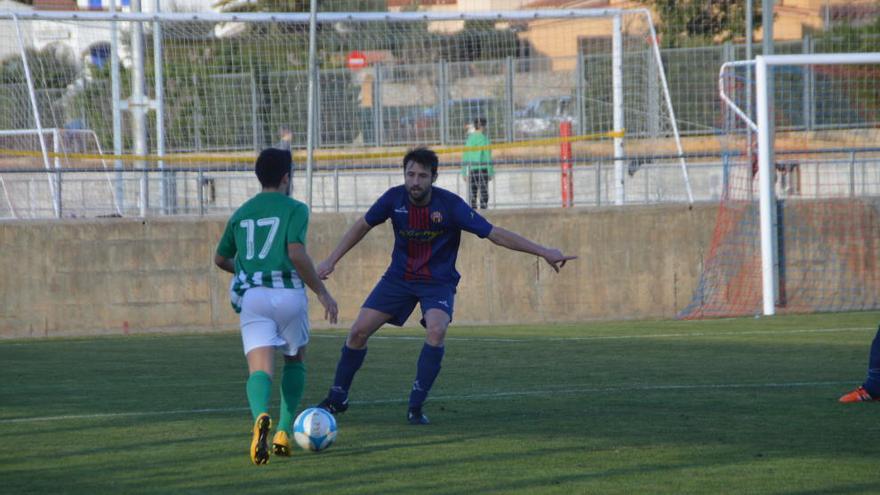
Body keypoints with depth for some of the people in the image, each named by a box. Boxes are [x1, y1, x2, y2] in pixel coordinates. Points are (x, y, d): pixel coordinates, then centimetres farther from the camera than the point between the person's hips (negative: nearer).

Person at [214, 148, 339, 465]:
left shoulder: (241, 214, 18)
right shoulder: (295, 209, 2)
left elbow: (221, 259, 28)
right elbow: (296, 252, -13)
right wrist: (322, 292, -6)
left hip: (251, 296, 2)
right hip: (287, 293, -2)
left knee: (260, 369, -9)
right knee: (295, 361, 23)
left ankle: (261, 416, -41)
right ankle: (284, 431, 12)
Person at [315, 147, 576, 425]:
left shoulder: (450, 205, -22)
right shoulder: (394, 199, -13)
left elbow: (495, 234, -19)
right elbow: (363, 226, 5)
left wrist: (543, 252, -23)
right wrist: (332, 260, 5)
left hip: (438, 282, -3)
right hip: (399, 277, 3)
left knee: (436, 331, -30)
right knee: (358, 332, -4)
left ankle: (416, 408, -18)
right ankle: (337, 399, 17)